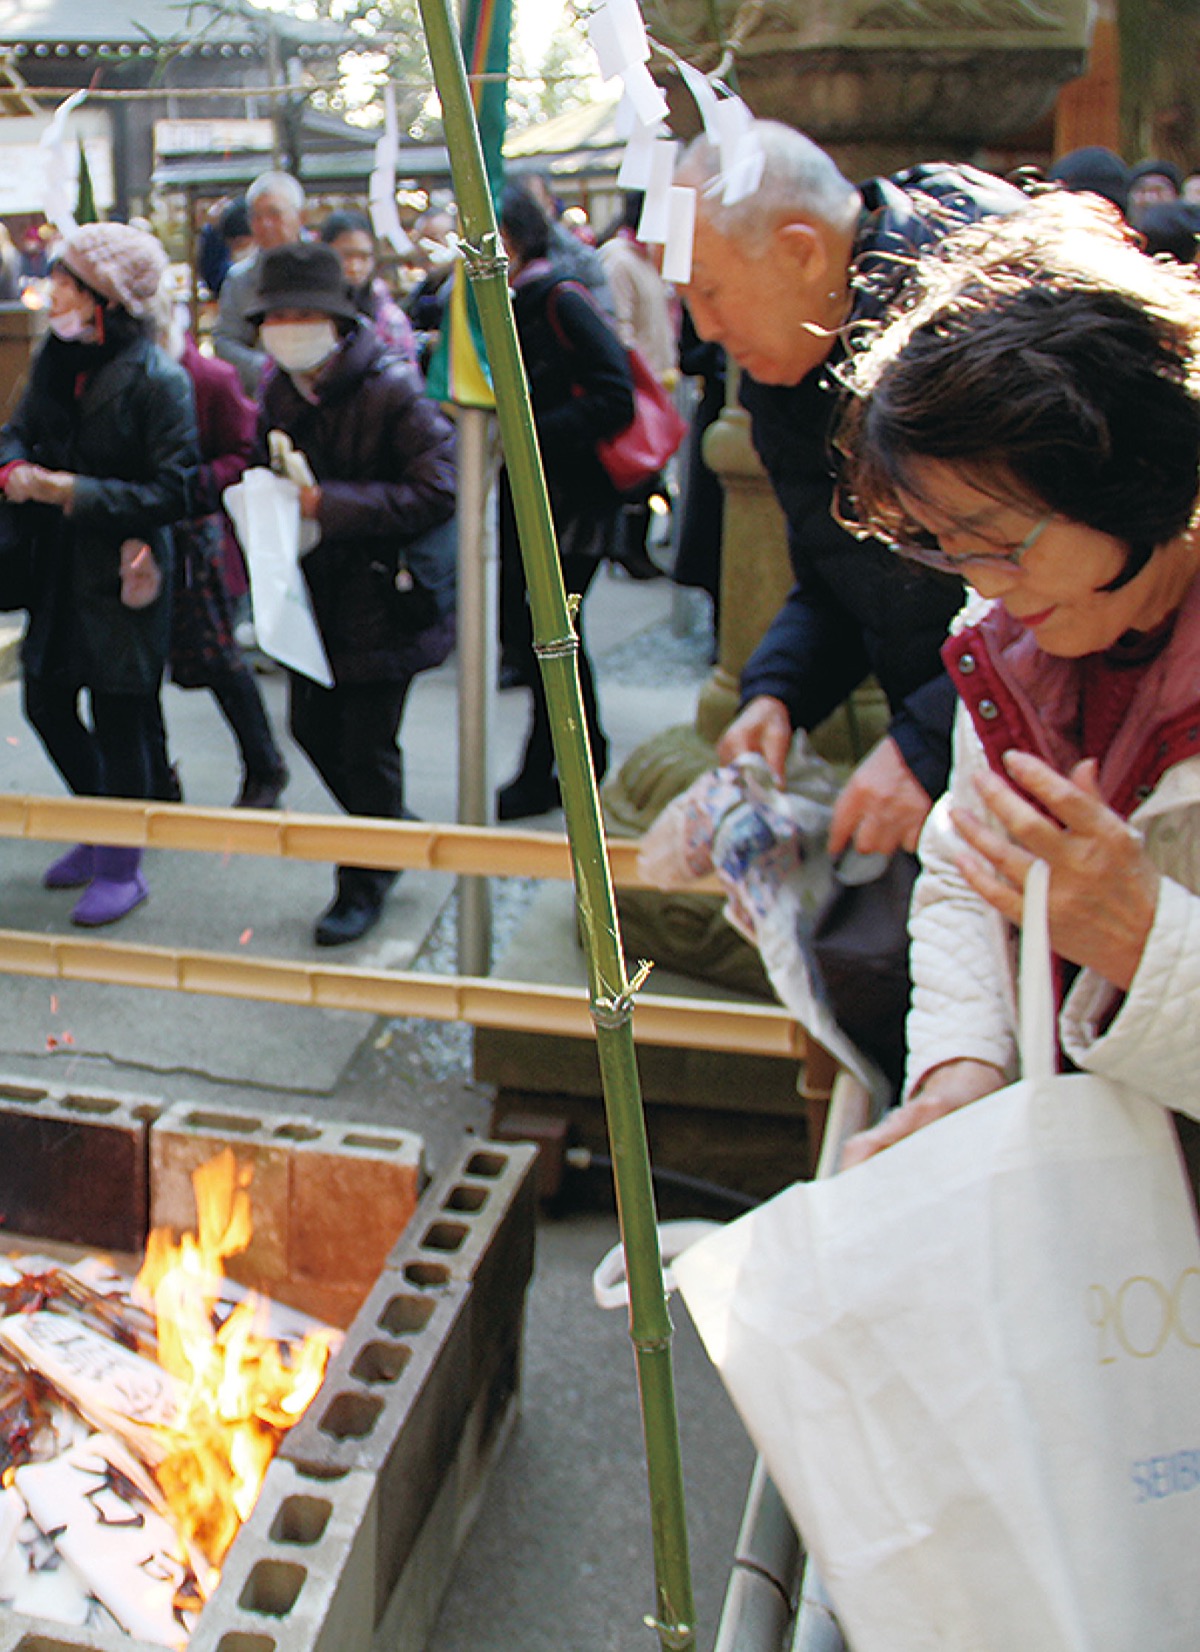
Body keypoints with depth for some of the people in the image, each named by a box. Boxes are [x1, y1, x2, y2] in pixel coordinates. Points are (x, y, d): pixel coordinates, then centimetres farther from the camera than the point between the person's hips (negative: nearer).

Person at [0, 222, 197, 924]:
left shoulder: (159, 381, -15)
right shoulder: (57, 359, 7)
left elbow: (171, 492, -18)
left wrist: (81, 493, -24)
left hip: (122, 577, -8)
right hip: (57, 572, 8)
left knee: (118, 722, 1)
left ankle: (122, 870, 18)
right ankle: (102, 832, 37)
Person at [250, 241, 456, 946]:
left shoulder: (393, 391, -18)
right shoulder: (280, 390, 4)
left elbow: (438, 492, -24)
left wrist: (331, 504, -26)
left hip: (382, 598, -7)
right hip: (316, 594, 7)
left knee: (368, 748, 0)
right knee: (313, 728, 14)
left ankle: (366, 884, 20)